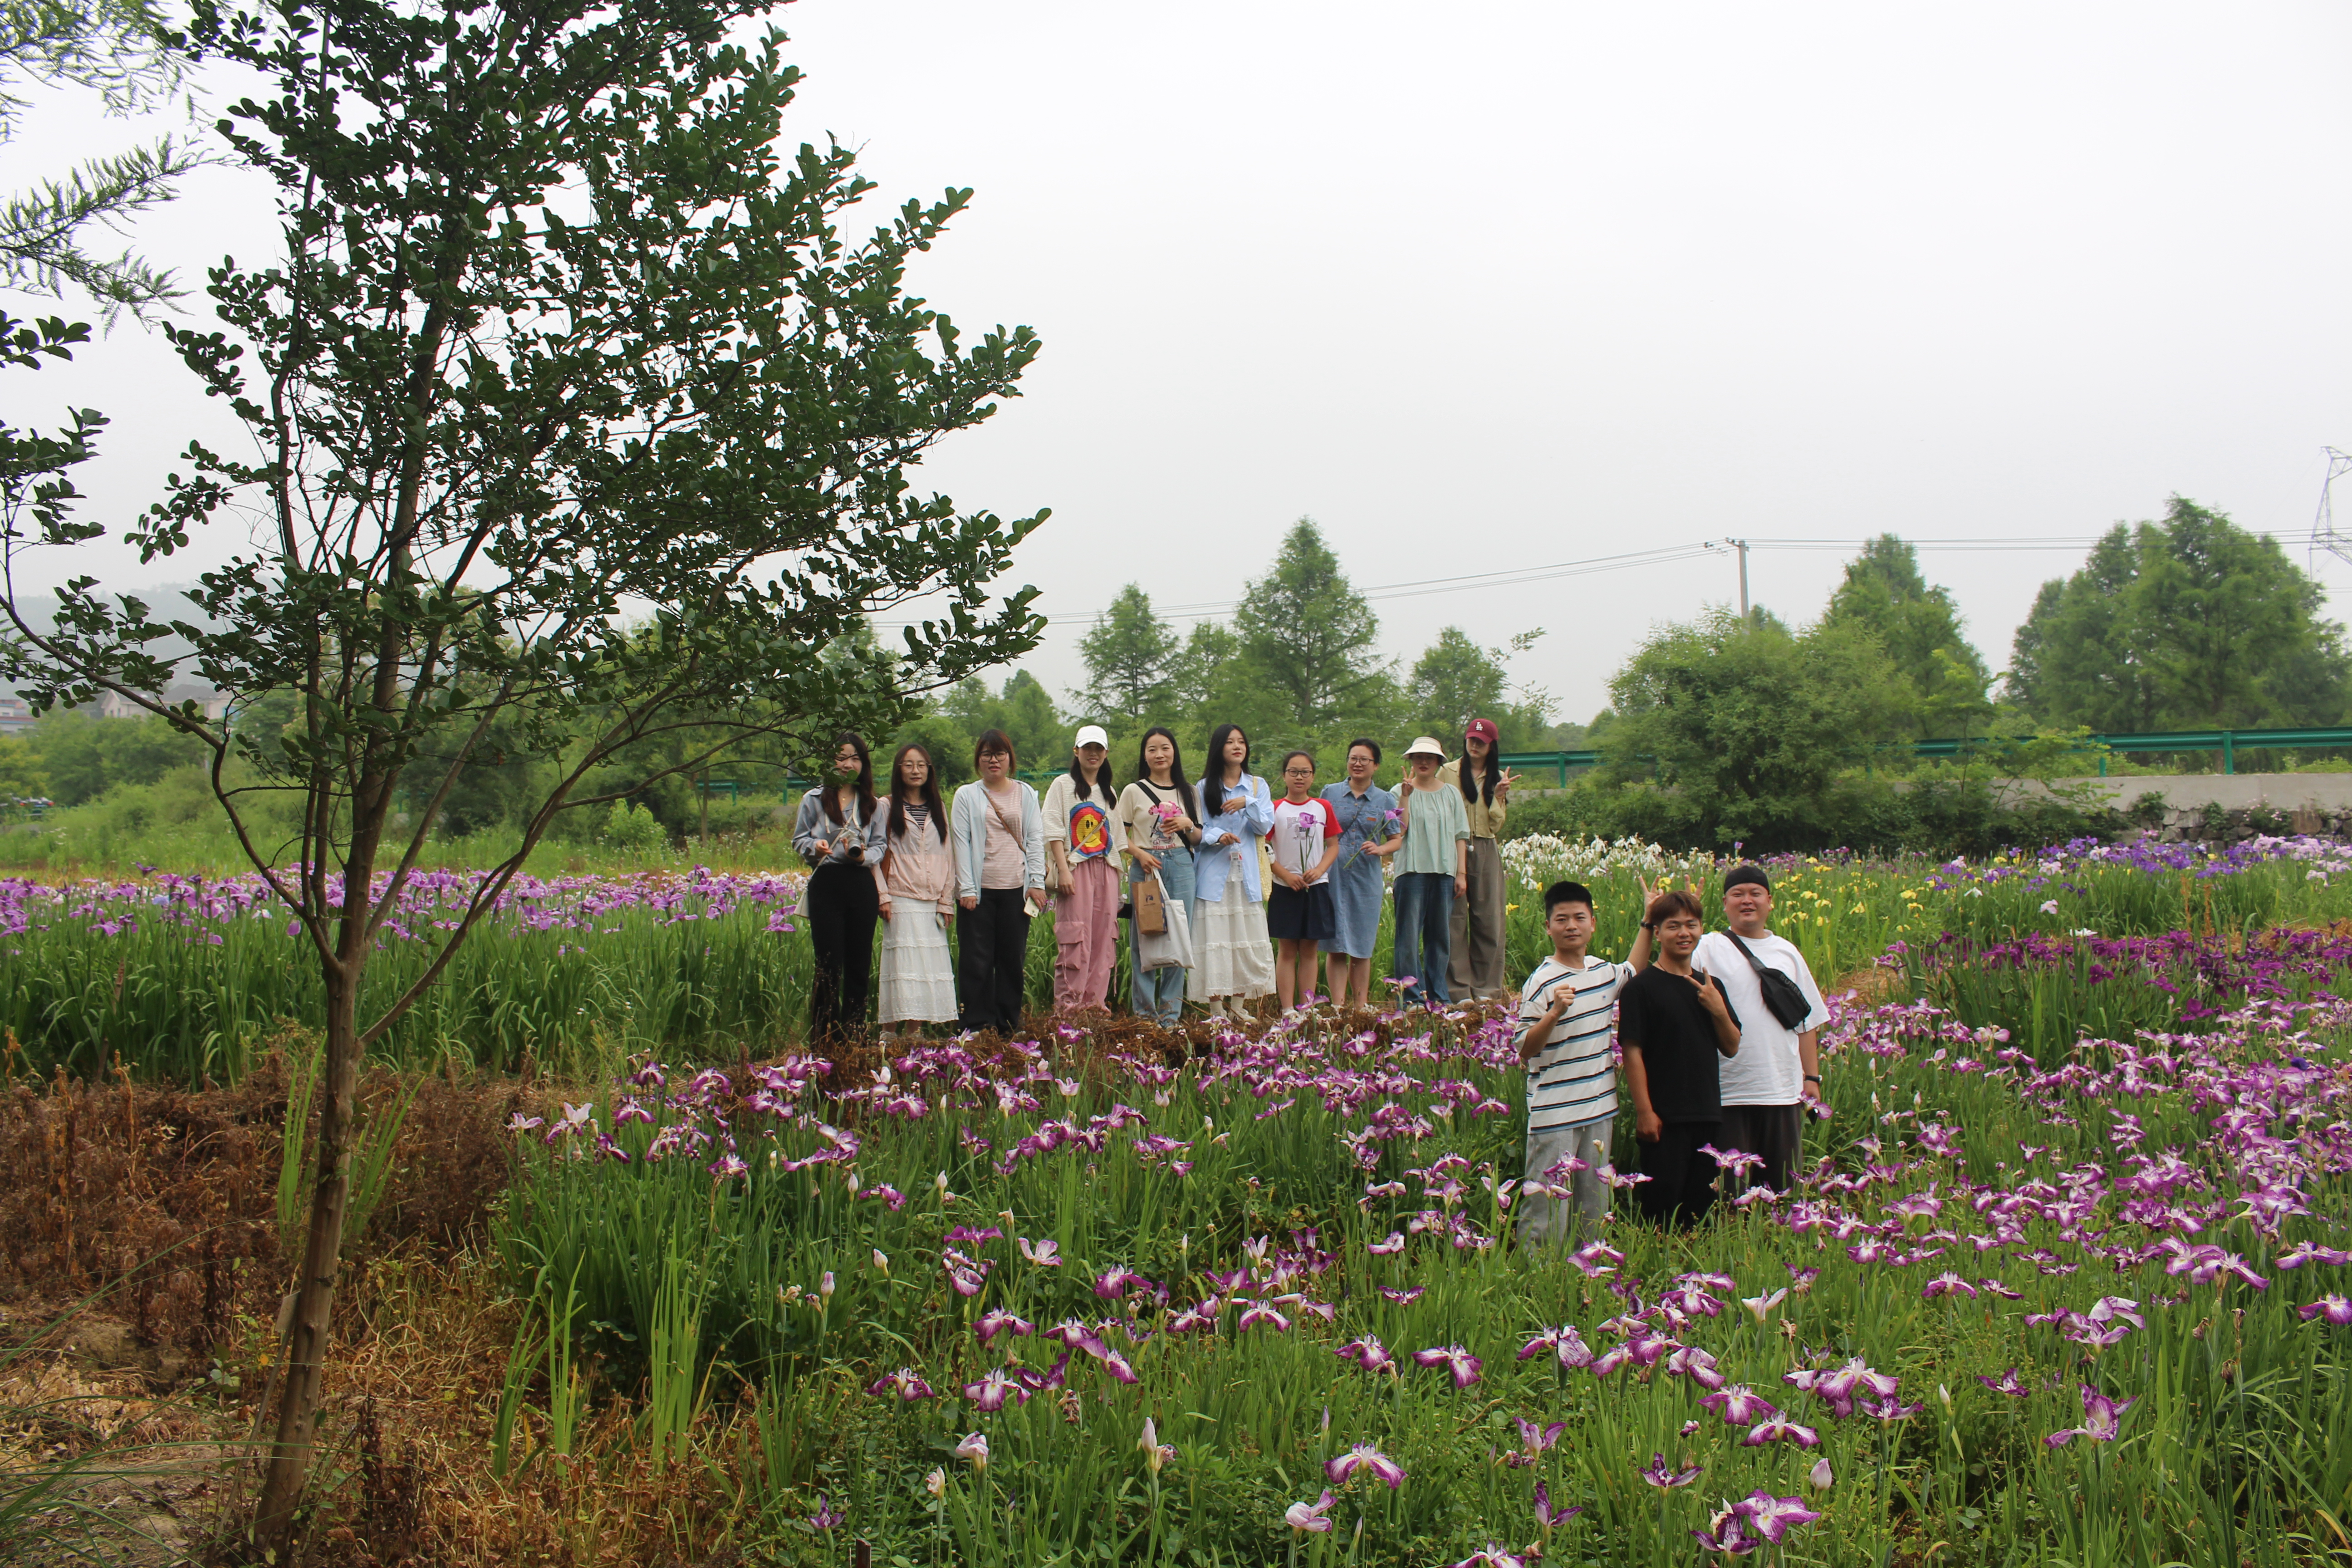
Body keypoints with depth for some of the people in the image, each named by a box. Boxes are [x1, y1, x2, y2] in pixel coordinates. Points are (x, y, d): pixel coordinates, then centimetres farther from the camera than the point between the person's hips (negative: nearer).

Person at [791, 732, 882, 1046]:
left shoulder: (872, 804, 11)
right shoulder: (814, 800, 7)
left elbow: (881, 845, 9)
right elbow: (799, 840, 9)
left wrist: (863, 855, -12)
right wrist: (814, 847, -13)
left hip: (862, 887, 2)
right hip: (826, 886, -2)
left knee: (859, 965, 4)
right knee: (829, 965, -3)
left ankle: (853, 1037, 13)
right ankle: (824, 1040, 3)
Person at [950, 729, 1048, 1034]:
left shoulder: (1026, 794, 12)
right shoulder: (967, 795, 7)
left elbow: (1036, 838, 8)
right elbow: (961, 843, 1)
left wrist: (1037, 883, -2)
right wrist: (966, 889, -7)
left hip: (1016, 889, 2)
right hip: (980, 889, -1)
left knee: (1013, 958, 4)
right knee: (977, 959, -3)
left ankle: (1009, 1024, 11)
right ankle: (978, 1024, 1)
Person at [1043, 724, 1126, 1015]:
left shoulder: (1108, 792, 19)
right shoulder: (1063, 785, 3)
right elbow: (1054, 831, -5)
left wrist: (1118, 874, 9)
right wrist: (1063, 870, -16)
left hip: (1105, 870, 5)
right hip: (1076, 869, -5)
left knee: (1103, 937, 1)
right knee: (1075, 938, -9)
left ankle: (1095, 1000, 7)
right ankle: (1069, 1005, -6)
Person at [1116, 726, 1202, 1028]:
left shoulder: (1188, 792, 13)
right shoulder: (1134, 792, 5)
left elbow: (1200, 838, 15)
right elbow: (1120, 835, 3)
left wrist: (1188, 825, -5)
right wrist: (1140, 854, -12)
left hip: (1180, 866, 2)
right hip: (1145, 867, -2)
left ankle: (1171, 1013, 6)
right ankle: (1144, 1012, 5)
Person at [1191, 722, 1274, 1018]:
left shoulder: (1257, 785, 11)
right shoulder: (1204, 788, 6)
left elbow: (1265, 827, 2)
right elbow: (1196, 829, 0)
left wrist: (1248, 803, -13)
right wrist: (1216, 836, -20)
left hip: (1246, 873, 2)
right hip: (1213, 873, -2)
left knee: (1246, 938, 0)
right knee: (1214, 938, -6)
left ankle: (1237, 1005, 10)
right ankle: (1216, 1010, -1)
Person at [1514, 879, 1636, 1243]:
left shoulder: (1604, 972, 9)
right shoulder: (1541, 982, -11)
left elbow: (1636, 971, 33)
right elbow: (1526, 1050, -13)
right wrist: (1555, 1013, -26)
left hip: (1600, 1109, 7)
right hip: (1554, 1115, -7)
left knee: (1595, 1211, 12)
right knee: (1548, 1214, -6)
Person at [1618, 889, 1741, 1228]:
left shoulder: (1711, 985, 13)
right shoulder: (1642, 986, -6)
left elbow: (1731, 1048, 13)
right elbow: (1632, 1051, -10)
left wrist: (1719, 1010, -5)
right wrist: (1644, 1111, -15)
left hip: (1707, 1114, 6)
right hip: (1664, 1117, -6)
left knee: (1701, 1206, 10)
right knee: (1662, 1205, -6)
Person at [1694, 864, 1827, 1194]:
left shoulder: (1787, 952, 15)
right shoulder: (1709, 948, 1)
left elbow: (1807, 1022, 19)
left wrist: (1812, 1077, 12)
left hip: (1783, 1092, 4)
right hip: (1728, 1093, -4)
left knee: (1782, 1187, 9)